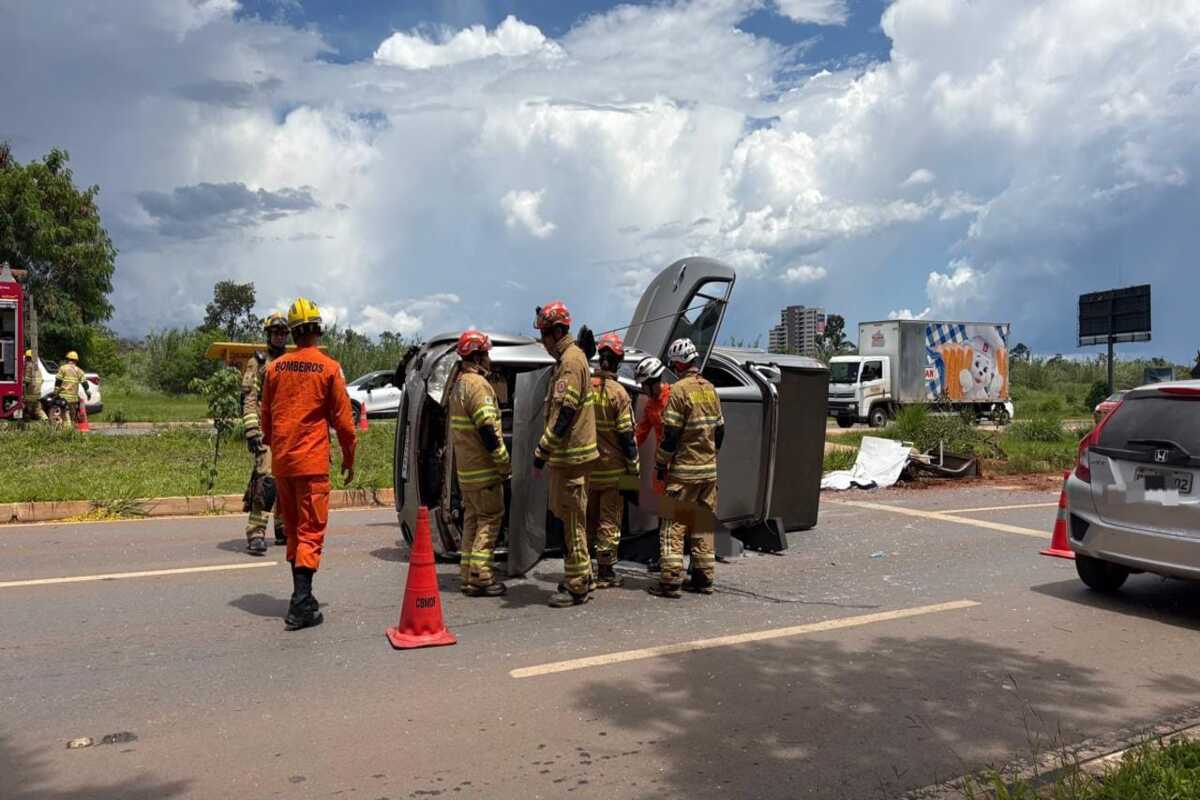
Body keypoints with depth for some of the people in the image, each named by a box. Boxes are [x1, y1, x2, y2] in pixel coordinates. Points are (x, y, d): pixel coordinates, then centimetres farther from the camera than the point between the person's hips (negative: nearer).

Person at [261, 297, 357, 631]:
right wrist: (348, 457, 7)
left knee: (293, 529, 16)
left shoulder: (275, 367, 6)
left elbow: (265, 416, 13)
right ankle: (300, 606, -10)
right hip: (312, 462, -5)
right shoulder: (329, 368, -7)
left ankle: (302, 596, 26)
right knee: (311, 531, -2)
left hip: (281, 461, 5)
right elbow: (343, 419, -5)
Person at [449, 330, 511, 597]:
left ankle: (468, 575, 18)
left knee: (472, 519, 14)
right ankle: (479, 577, -3)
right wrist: (505, 465, -15)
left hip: (466, 469, 10)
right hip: (483, 469, -10)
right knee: (490, 519, -4)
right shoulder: (477, 384, -15)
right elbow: (487, 430, -21)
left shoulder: (458, 384, 17)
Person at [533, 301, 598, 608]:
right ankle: (581, 576, 28)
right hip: (566, 454, 10)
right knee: (569, 517, 17)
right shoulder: (570, 357, 16)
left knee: (572, 519, -3)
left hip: (570, 455, -10)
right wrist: (547, 451, 21)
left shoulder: (570, 361, -16)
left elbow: (564, 413, -22)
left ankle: (576, 586, 5)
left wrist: (541, 453, -20)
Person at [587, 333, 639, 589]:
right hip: (612, 467, -4)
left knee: (587, 518, 16)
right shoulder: (617, 392, -13)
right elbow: (627, 435, -12)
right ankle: (605, 573, 9)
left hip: (586, 467, 4)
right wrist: (633, 468, -3)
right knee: (609, 520, 5)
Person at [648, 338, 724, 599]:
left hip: (684, 470, -7)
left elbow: (670, 434, -14)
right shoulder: (709, 389, 10)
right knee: (703, 525, 12)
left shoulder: (679, 390, -12)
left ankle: (670, 580, -4)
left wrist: (661, 464, -6)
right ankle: (704, 578, 16)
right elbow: (720, 429, 15)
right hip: (709, 469, 7)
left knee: (674, 525, -2)